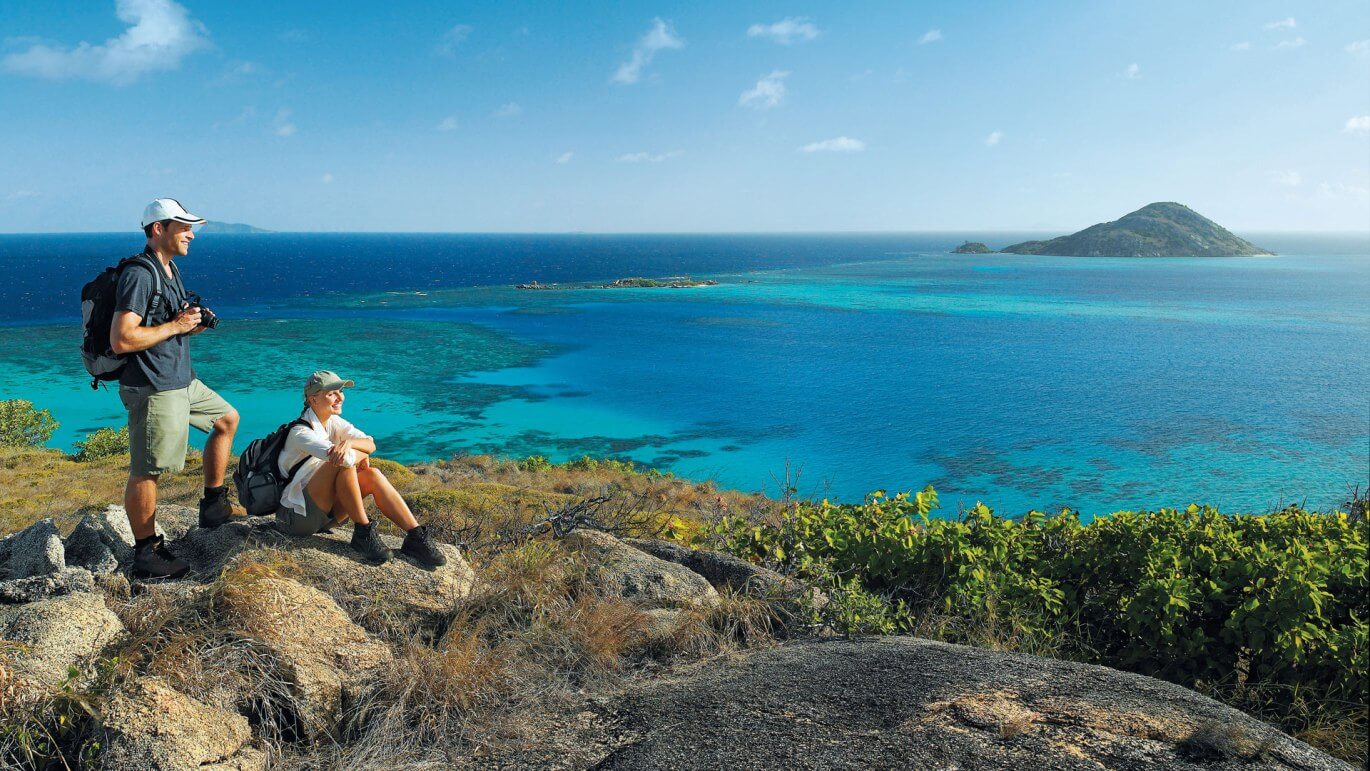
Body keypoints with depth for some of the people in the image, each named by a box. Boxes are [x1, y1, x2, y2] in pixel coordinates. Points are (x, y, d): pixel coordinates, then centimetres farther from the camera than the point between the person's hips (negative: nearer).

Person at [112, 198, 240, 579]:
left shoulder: (170, 270, 13)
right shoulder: (139, 275, -18)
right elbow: (121, 340, -25)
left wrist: (193, 324, 5)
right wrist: (175, 326, -17)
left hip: (183, 380, 10)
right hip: (152, 388, -10)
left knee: (227, 419, 23)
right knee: (146, 472, -2)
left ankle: (213, 505, 28)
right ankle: (145, 554, 8)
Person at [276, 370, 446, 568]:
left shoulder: (333, 422, 6)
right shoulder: (300, 433, -19)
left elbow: (370, 444, -10)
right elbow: (343, 458, -34)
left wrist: (349, 443, -31)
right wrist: (361, 454, -13)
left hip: (323, 512, 8)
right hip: (297, 516, -8)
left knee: (372, 475, -12)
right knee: (345, 461, -28)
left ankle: (415, 537, -18)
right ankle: (363, 533, -19)